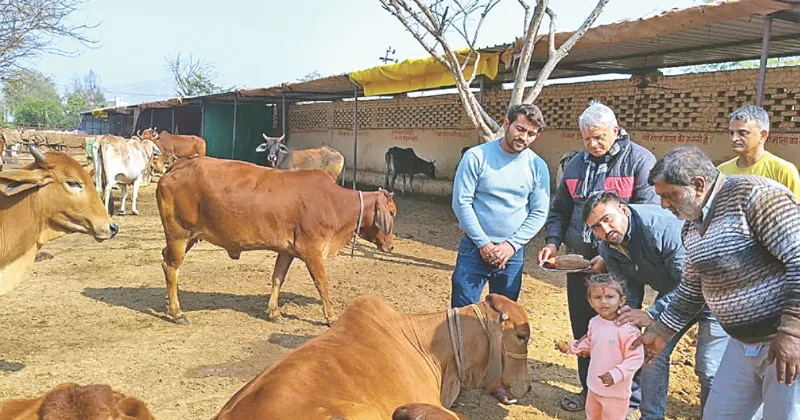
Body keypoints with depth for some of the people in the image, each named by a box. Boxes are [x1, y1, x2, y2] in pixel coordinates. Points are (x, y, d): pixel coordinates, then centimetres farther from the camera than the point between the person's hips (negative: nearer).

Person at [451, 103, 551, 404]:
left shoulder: (537, 166, 0)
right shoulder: (477, 156, -8)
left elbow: (539, 213, 0)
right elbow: (461, 202, -9)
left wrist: (511, 245, -10)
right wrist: (483, 244, -12)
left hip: (513, 253, 2)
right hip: (475, 247, -2)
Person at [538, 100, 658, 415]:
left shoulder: (640, 160, -8)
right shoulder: (576, 164, 10)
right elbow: (560, 211, 17)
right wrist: (553, 242, -1)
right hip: (579, 263, 6)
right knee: (583, 331, 15)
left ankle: (630, 402, 20)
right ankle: (590, 390, 34)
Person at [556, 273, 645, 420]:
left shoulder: (627, 328, -29)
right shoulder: (594, 322, -6)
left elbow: (636, 358, -26)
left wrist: (616, 374, -33)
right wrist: (571, 347, 1)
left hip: (616, 391, -6)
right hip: (595, 385, 7)